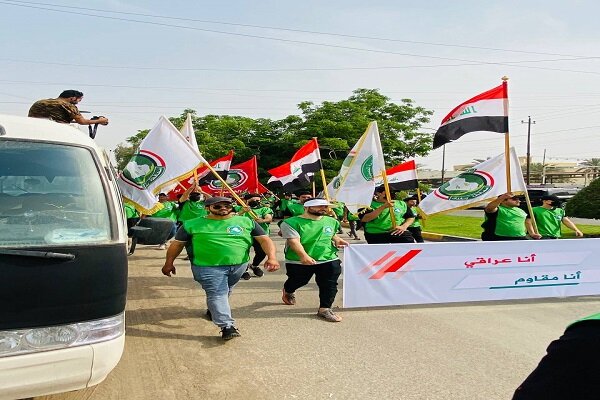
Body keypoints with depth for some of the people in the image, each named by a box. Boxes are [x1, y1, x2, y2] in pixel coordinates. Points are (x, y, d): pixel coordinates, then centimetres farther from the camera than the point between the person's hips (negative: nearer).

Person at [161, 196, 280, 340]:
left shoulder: (246, 222, 3)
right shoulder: (192, 225, 2)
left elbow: (264, 239, 0)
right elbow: (177, 244, 8)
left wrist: (272, 257, -15)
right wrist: (169, 263, 8)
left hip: (239, 265, 3)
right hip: (207, 267, -3)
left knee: (225, 291, 17)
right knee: (217, 294, -11)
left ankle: (213, 311, 43)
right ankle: (227, 326, -9)